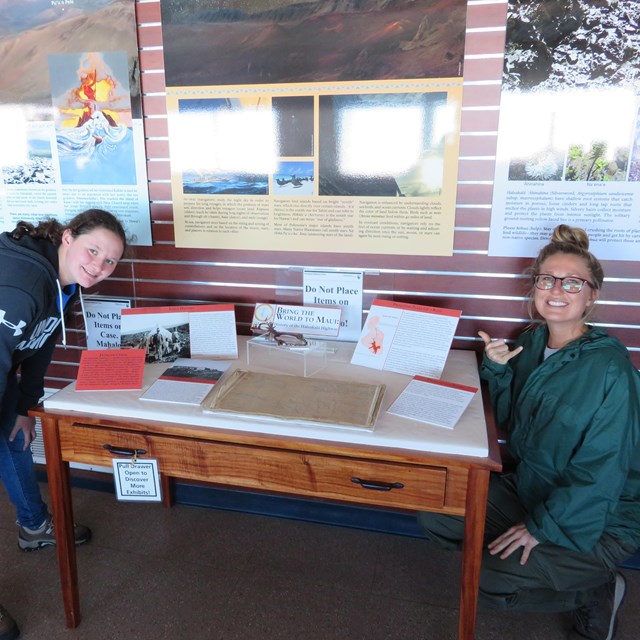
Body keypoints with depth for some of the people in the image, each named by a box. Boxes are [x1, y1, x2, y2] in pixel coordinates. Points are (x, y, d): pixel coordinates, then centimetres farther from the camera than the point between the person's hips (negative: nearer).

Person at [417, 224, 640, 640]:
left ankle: (597, 592, 6)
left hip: (596, 523, -7)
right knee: (435, 515, -1)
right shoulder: (532, 343, -2)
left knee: (485, 581, -15)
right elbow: (512, 423, 6)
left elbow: (603, 472, -21)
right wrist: (498, 371, -10)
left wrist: (543, 526, -17)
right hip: (530, 489, 7)